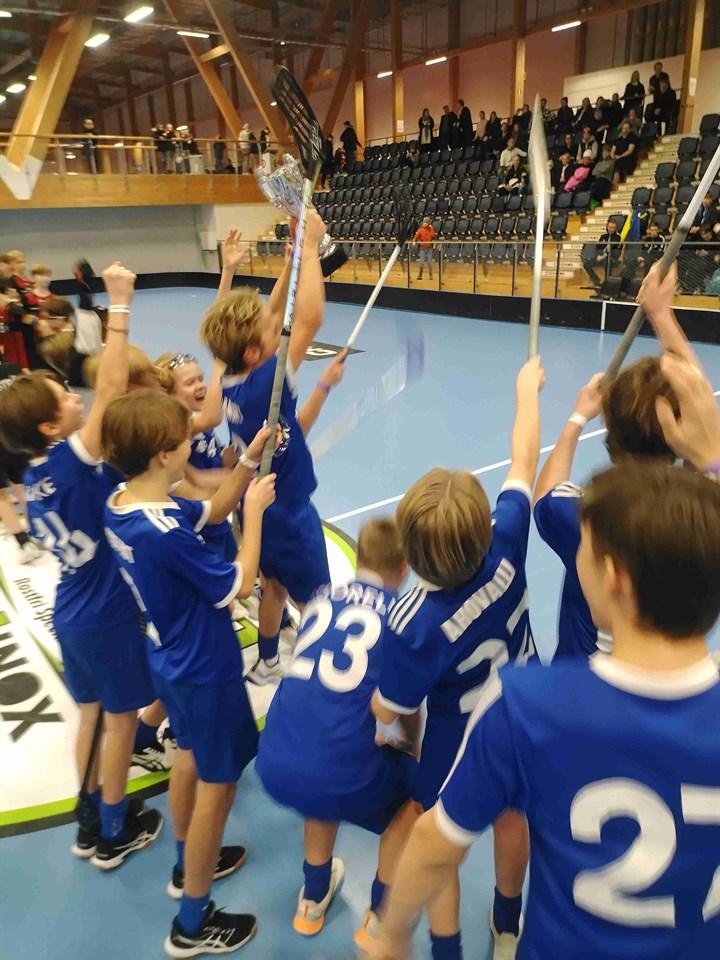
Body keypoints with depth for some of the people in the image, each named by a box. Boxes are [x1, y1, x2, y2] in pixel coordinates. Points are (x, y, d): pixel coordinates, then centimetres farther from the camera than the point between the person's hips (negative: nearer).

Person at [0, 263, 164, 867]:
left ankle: (89, 824, 36)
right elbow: (111, 390, -32)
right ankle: (114, 835, 28)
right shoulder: (73, 462, -25)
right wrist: (120, 305, -29)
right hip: (109, 613, -7)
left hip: (73, 611, 8)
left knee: (92, 714, 21)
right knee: (121, 718, 10)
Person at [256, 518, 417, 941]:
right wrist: (412, 746, 27)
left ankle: (313, 901, 44)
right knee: (415, 787, 25)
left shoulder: (321, 598, 12)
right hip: (337, 775, -4)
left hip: (273, 767, 5)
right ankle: (379, 918, 30)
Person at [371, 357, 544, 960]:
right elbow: (524, 464, -14)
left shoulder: (415, 626, -39)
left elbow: (388, 711, -23)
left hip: (462, 741, -5)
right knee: (512, 816, 31)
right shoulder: (507, 547, -30)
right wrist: (528, 389, -1)